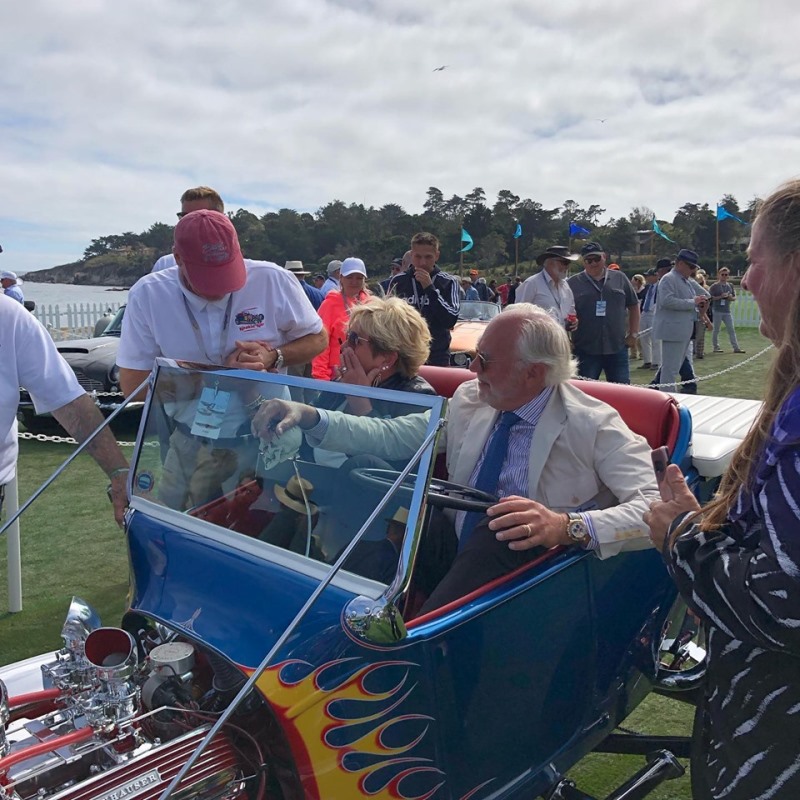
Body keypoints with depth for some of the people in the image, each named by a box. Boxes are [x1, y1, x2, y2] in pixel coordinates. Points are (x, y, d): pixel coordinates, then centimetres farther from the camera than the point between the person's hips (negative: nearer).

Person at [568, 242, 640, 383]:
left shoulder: (620, 278, 9)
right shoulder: (573, 283, 3)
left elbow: (633, 306, 15)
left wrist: (633, 334, 9)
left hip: (618, 348, 2)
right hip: (586, 350, -2)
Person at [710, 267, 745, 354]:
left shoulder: (730, 286, 13)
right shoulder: (714, 286, -3)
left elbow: (734, 297, 18)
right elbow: (710, 297, -9)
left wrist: (731, 298, -5)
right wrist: (720, 297, -18)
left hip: (727, 311, 5)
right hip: (717, 311, -5)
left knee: (731, 330, 4)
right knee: (716, 329, 2)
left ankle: (736, 347, 5)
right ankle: (716, 347, 11)